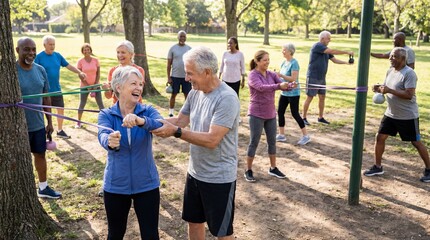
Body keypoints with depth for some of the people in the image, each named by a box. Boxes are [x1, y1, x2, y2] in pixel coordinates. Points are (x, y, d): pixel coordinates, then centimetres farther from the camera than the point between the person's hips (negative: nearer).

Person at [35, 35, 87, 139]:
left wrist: (80, 72, -7)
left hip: (57, 89, 5)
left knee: (61, 109, 10)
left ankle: (60, 130, 26)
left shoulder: (57, 55, 3)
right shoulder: (39, 57, -11)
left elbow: (68, 66, 6)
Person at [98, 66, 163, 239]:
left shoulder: (147, 111, -7)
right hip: (116, 186, 0)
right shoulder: (106, 114, -7)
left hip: (146, 184, 0)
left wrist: (141, 121, -48)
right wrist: (110, 142, -51)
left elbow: (161, 125, -28)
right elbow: (103, 136, -27)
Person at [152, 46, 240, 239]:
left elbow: (212, 140, -29)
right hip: (195, 172, 8)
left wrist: (176, 132, -28)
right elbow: (180, 120, 5)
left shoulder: (227, 98, -25)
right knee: (194, 222, 24)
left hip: (219, 177, -8)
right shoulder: (195, 93, 1)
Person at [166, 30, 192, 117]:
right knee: (173, 94, 6)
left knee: (187, 94, 6)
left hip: (186, 76, 2)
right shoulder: (173, 48, -2)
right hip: (175, 76, -2)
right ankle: (171, 113, 16)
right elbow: (169, 64, -1)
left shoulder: (189, 49, 5)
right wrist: (168, 77, -6)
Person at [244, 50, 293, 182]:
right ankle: (248, 170, 13)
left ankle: (273, 168, 25)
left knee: (272, 141, 12)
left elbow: (283, 86, -5)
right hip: (256, 114, -6)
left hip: (270, 113, 6)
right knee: (254, 142, 1)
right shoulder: (252, 75, -12)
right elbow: (261, 87, -30)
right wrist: (278, 86, -41)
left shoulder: (271, 74, 5)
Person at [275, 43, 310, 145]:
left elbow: (293, 78, -23)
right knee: (280, 112, 8)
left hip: (293, 93, -8)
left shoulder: (294, 63, -16)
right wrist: (276, 75, -2)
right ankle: (281, 135, 19)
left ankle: (306, 136, 9)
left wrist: (280, 75, -25)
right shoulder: (284, 62, 8)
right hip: (284, 92, 8)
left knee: (295, 114, -3)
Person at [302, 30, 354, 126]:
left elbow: (334, 60, 10)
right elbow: (332, 52, -22)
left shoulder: (326, 49, 13)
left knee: (322, 97, 9)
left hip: (322, 78, 8)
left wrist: (346, 62, -5)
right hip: (313, 77, -8)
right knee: (309, 98, -3)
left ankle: (321, 117, 20)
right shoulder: (317, 46, -14)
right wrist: (347, 52, -18)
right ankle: (304, 118, 6)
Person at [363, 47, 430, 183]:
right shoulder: (390, 71, 6)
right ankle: (377, 167, 19)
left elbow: (409, 95, -27)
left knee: (416, 142, 4)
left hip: (408, 116, -7)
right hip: (391, 114, 7)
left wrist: (389, 90, -31)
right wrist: (379, 89, -6)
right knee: (380, 137, 5)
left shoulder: (409, 73, -19)